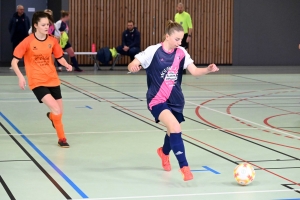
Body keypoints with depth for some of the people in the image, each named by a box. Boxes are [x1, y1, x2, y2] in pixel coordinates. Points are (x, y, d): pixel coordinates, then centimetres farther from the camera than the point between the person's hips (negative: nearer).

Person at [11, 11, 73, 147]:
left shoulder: (52, 41, -2)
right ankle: (62, 138, -2)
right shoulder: (28, 42, -13)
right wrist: (20, 77, -25)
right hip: (37, 82, -4)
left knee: (59, 112, 10)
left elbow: (60, 57, 9)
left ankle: (51, 116, 49)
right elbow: (14, 61, -10)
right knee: (56, 109, -21)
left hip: (52, 80, 4)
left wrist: (67, 65, -13)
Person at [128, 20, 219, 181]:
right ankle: (184, 167, -24)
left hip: (175, 100, 5)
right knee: (175, 127, -27)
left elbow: (194, 71, -8)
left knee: (172, 131, 21)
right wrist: (133, 67, -36)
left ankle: (164, 152, 56)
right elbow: (132, 65, -12)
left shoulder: (181, 53, -1)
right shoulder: (153, 51, -13)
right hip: (157, 100, -5)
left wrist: (208, 69, -28)